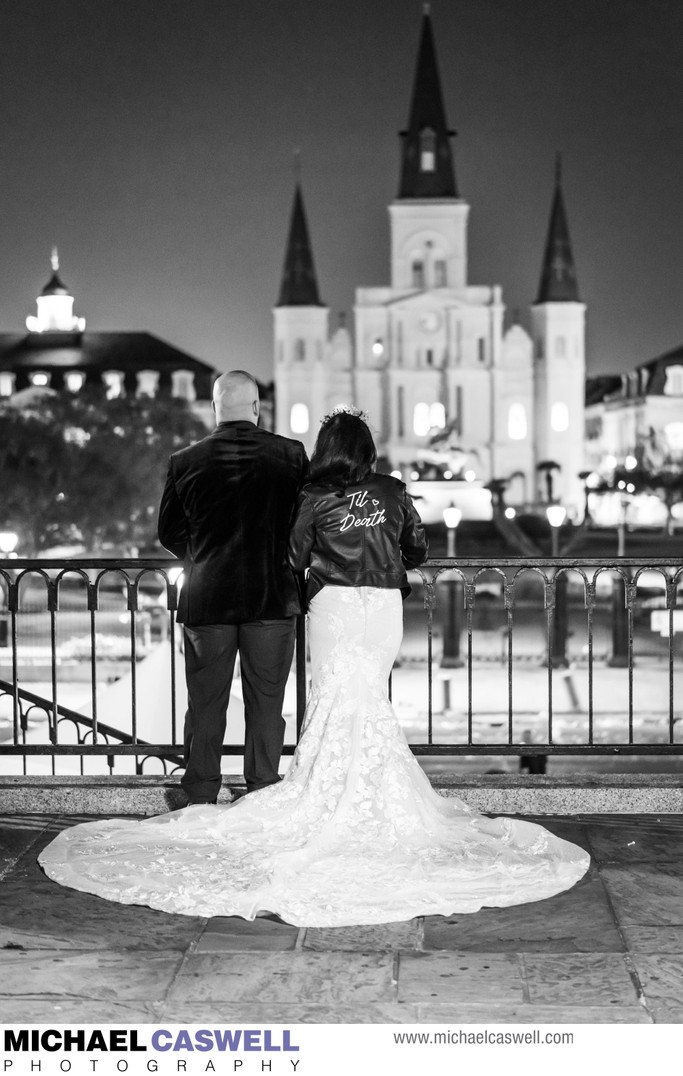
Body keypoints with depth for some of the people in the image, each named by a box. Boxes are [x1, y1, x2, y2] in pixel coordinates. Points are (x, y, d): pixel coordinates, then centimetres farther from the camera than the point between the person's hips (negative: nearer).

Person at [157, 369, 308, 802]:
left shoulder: (186, 461, -4)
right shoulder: (291, 455, -5)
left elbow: (169, 532, 5)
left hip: (205, 599, 0)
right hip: (274, 597, 0)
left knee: (206, 704, 10)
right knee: (266, 702, 9)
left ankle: (201, 799, 16)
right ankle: (263, 795, 15)